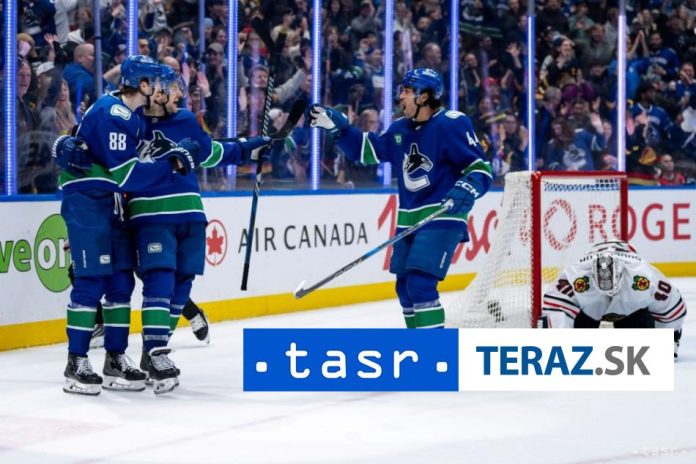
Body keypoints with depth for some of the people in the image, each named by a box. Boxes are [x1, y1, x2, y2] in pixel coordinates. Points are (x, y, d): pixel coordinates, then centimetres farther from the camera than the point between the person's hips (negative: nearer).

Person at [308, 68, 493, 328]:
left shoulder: (451, 124, -13)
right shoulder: (401, 129, 9)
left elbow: (480, 168, -14)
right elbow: (369, 150, 21)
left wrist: (465, 190, -31)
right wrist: (338, 128, 10)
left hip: (442, 217, -8)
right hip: (409, 219, 8)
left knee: (420, 283, -19)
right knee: (405, 286, 13)